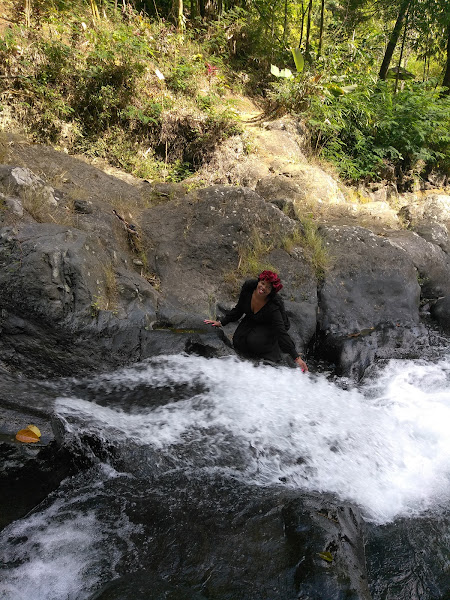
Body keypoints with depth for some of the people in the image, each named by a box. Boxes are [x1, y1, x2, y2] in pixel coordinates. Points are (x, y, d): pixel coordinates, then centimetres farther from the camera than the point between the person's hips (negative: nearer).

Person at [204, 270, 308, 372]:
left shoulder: (273, 307, -37)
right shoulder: (248, 287, -22)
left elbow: (282, 332, -37)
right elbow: (238, 310, -5)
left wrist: (297, 358, -42)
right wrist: (221, 322, -9)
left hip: (269, 326, -5)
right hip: (251, 321, 5)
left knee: (254, 341, -29)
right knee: (238, 342, -10)